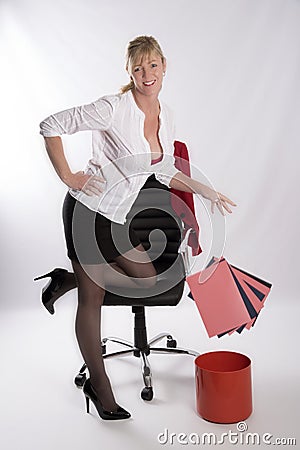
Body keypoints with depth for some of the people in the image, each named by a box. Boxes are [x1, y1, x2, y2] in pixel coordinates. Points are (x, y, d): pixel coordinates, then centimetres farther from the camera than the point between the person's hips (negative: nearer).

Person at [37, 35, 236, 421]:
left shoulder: (165, 115, 4)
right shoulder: (114, 108, -18)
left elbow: (165, 172, 14)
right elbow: (51, 126, -15)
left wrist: (206, 191, 12)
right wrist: (67, 177, -15)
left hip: (118, 217, 7)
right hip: (88, 210, -7)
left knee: (149, 279, 13)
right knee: (92, 299, 3)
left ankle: (68, 278, 25)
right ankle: (99, 386, 21)